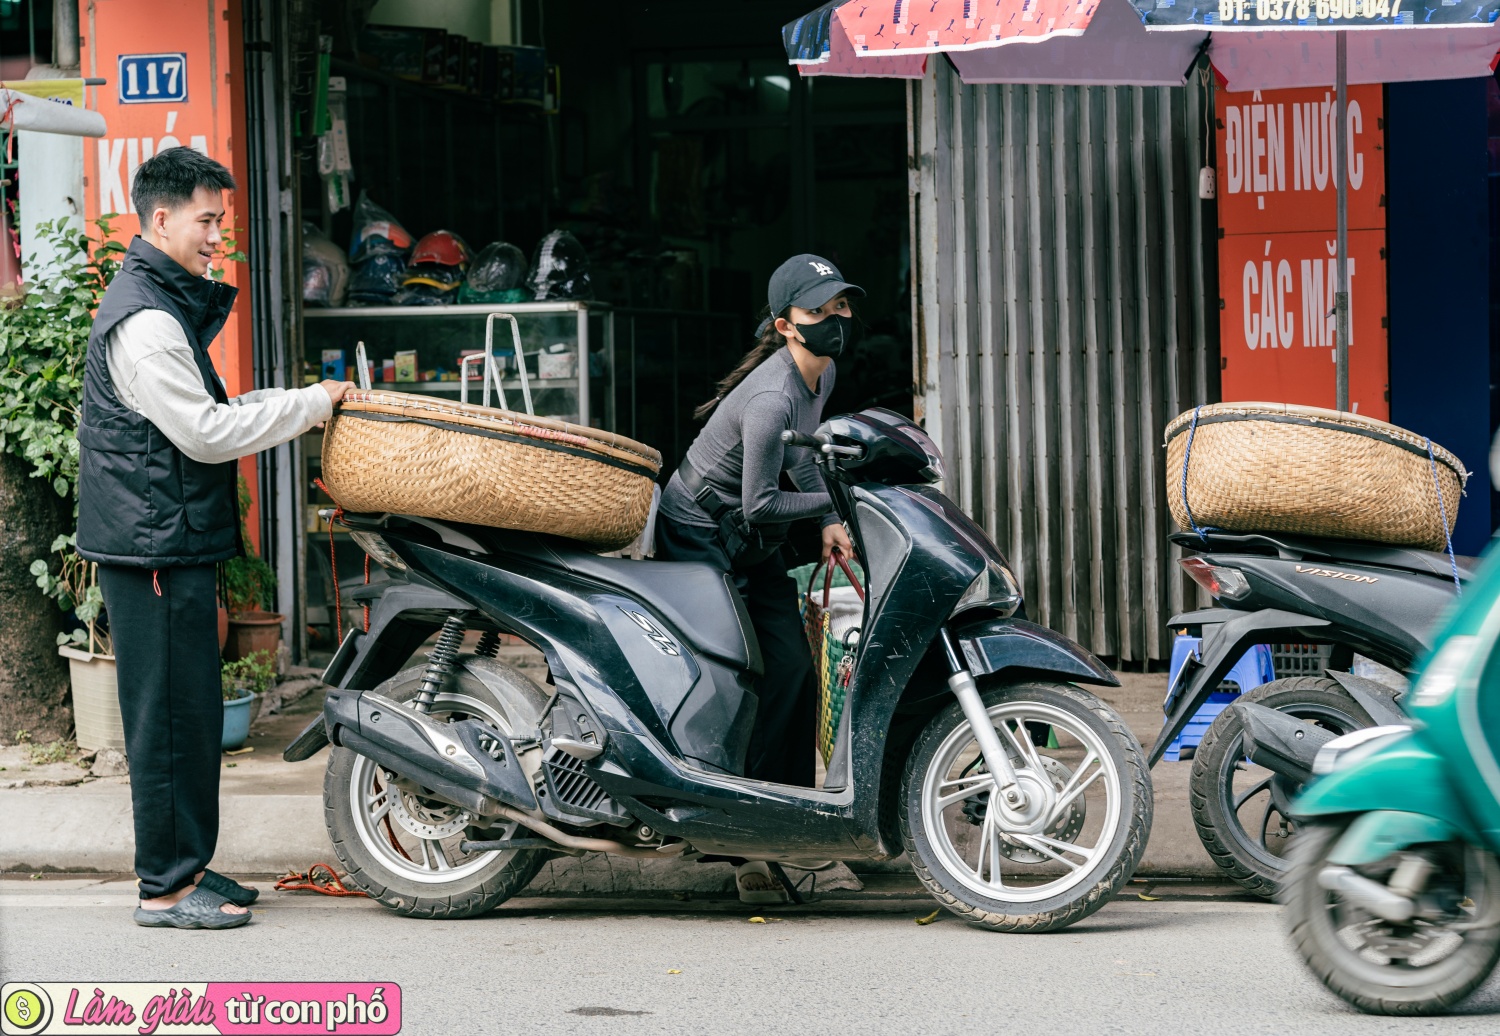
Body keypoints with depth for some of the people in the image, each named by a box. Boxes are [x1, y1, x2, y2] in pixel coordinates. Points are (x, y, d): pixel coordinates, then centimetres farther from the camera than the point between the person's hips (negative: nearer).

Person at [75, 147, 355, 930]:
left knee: (188, 709, 14)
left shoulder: (165, 303, 17)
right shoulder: (145, 320, -17)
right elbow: (203, 433, -19)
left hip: (172, 540, 10)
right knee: (171, 710, -5)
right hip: (155, 542, -10)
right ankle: (166, 886, 0)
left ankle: (185, 865, 21)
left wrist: (293, 403, 12)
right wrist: (309, 404, -12)